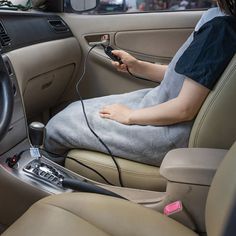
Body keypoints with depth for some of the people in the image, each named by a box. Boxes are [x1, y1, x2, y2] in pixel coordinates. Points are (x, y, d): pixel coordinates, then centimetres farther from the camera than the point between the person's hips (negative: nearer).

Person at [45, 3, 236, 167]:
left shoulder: (219, 28, -25)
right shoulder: (215, 18, 4)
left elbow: (185, 109, -25)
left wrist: (130, 116, -13)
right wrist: (136, 66, 5)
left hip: (170, 134, -9)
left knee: (59, 124, 1)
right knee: (77, 109, 16)